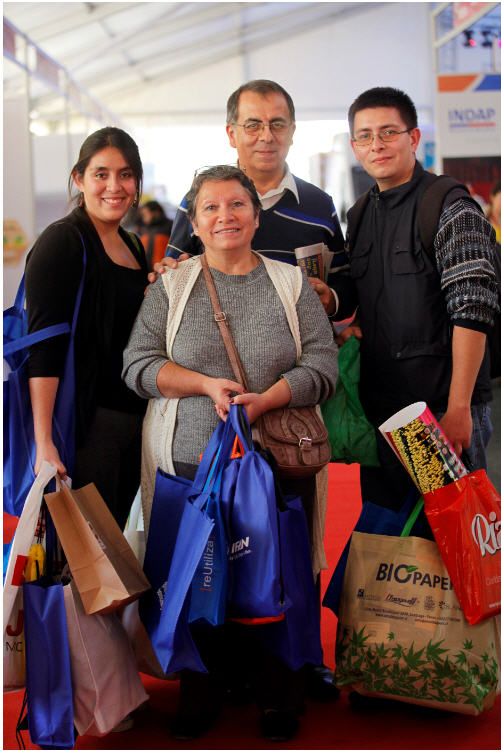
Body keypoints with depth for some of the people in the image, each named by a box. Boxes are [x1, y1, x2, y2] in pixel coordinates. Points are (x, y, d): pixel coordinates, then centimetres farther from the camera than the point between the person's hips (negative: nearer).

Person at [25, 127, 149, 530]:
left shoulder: (133, 246, 14)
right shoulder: (62, 243, -10)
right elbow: (44, 347, -17)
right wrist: (44, 443, -24)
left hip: (135, 419, 8)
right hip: (87, 420, -8)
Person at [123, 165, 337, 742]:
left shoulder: (291, 283, 8)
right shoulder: (170, 286, 8)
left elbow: (323, 364, 0)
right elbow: (138, 364, 1)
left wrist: (267, 399, -16)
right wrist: (207, 384, -13)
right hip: (191, 463, 0)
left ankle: (280, 699, 21)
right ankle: (200, 693, 25)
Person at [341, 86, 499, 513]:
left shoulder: (452, 210, -8)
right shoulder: (360, 217, 13)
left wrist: (458, 408, -21)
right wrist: (349, 326, 2)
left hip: (442, 404, -7)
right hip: (379, 406, 7)